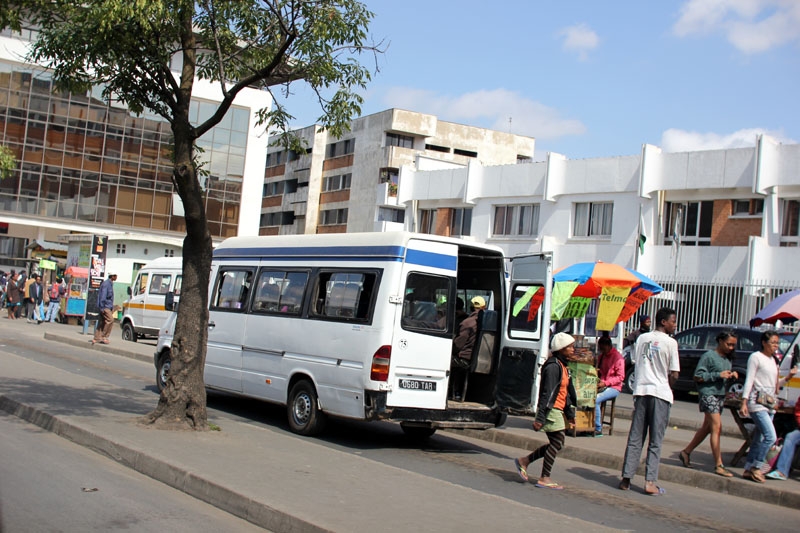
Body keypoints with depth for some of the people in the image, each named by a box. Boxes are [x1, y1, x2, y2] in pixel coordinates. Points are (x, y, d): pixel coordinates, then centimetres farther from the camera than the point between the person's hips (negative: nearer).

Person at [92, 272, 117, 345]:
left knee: (101, 322, 8)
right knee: (110, 320, -14)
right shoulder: (106, 283, -13)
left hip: (108, 307, 10)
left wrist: (112, 307, 22)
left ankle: (96, 338, 9)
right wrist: (102, 307, -20)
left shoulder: (110, 283, 17)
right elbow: (103, 296, -18)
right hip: (105, 306, -10)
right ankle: (104, 336, -9)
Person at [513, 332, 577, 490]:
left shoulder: (563, 366, 15)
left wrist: (570, 416, 22)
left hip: (557, 411, 10)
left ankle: (524, 461, 19)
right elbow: (547, 393, -21)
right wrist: (540, 417, -24)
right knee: (557, 443, -4)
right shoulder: (553, 366, -16)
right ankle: (544, 479, 4)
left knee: (556, 444, 11)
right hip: (550, 411, -10)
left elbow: (567, 393, 21)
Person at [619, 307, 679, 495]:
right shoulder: (670, 342, -7)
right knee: (655, 442, 2)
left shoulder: (642, 338, 8)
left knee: (635, 438, 8)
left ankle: (626, 478, 5)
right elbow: (674, 374, -7)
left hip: (641, 390, 4)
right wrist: (666, 386, 11)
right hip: (660, 393, -4)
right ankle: (650, 482, -2)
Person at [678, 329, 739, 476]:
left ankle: (686, 452, 28)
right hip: (709, 394, -9)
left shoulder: (727, 359, 16)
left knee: (707, 428, 14)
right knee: (717, 427, -13)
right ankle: (719, 466, -13)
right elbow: (698, 376, -13)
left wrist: (732, 375, 4)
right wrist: (719, 375, -18)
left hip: (720, 395, 9)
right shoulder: (709, 356, -9)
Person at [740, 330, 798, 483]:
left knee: (759, 440, 7)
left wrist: (787, 377, 5)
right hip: (757, 402, -8)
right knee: (770, 436, -18)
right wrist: (744, 403, -15)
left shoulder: (774, 360, 18)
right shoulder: (756, 357, -4)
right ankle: (756, 467, -8)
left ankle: (748, 470, 13)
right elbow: (749, 381, -9)